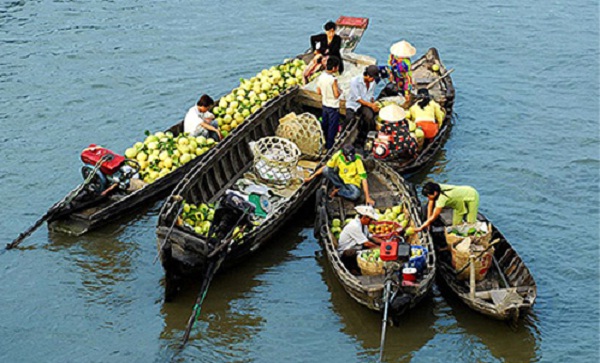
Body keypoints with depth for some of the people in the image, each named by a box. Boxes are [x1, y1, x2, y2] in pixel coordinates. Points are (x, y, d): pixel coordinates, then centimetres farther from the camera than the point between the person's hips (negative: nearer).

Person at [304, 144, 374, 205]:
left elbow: (363, 178, -24)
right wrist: (312, 177, -4)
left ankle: (338, 190, -10)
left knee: (356, 195, -38)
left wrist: (367, 197, -26)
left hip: (352, 183, -3)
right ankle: (342, 188, -11)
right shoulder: (338, 155, -16)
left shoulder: (357, 159, -24)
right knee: (326, 169, -23)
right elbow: (326, 166, -2)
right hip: (340, 180, 3)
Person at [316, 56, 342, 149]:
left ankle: (325, 143, 33)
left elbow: (319, 92, 2)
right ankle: (330, 146, 15)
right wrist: (340, 91, -5)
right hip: (333, 106, -7)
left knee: (325, 125, 20)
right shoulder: (333, 79, -26)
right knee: (333, 127, 7)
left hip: (325, 105, 7)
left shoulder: (321, 77, -5)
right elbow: (337, 94, -25)